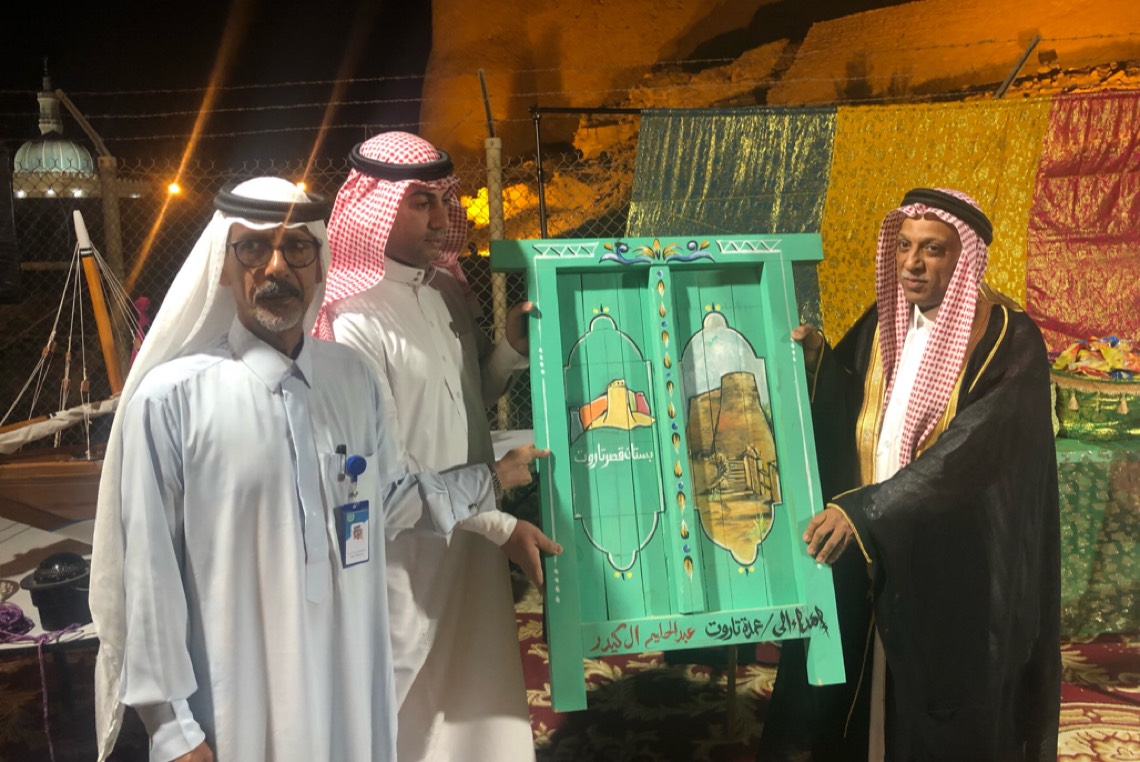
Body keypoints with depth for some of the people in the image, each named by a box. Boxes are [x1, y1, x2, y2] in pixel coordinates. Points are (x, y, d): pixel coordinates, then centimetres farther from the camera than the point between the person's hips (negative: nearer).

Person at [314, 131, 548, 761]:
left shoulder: (447, 292, 5)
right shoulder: (356, 323, -19)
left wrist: (513, 347, -4)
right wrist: (500, 525, -17)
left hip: (469, 545, 7)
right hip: (407, 559, -7)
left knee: (476, 703, 18)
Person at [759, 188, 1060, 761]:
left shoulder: (1009, 341, -14)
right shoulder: (883, 323, 4)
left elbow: (968, 451, -25)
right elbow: (842, 418, 9)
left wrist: (864, 509, -32)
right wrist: (815, 361, -10)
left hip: (959, 568, -5)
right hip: (872, 555, 6)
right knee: (848, 704, 15)